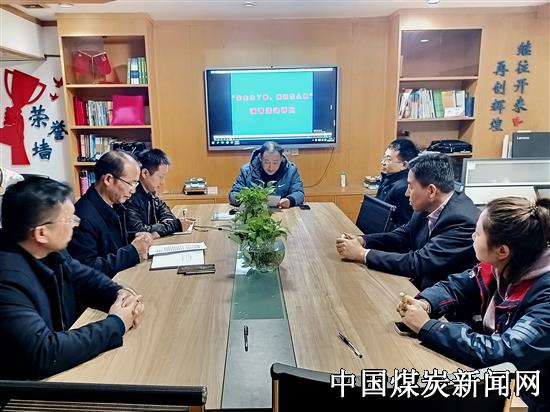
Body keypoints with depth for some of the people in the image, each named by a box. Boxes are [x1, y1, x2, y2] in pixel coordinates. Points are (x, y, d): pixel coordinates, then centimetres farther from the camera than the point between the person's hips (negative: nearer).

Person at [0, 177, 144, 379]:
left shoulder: (51, 251, -6)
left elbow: (86, 277, 10)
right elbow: (43, 354, -34)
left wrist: (120, 294, -10)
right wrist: (116, 324, -24)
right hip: (34, 379, -7)